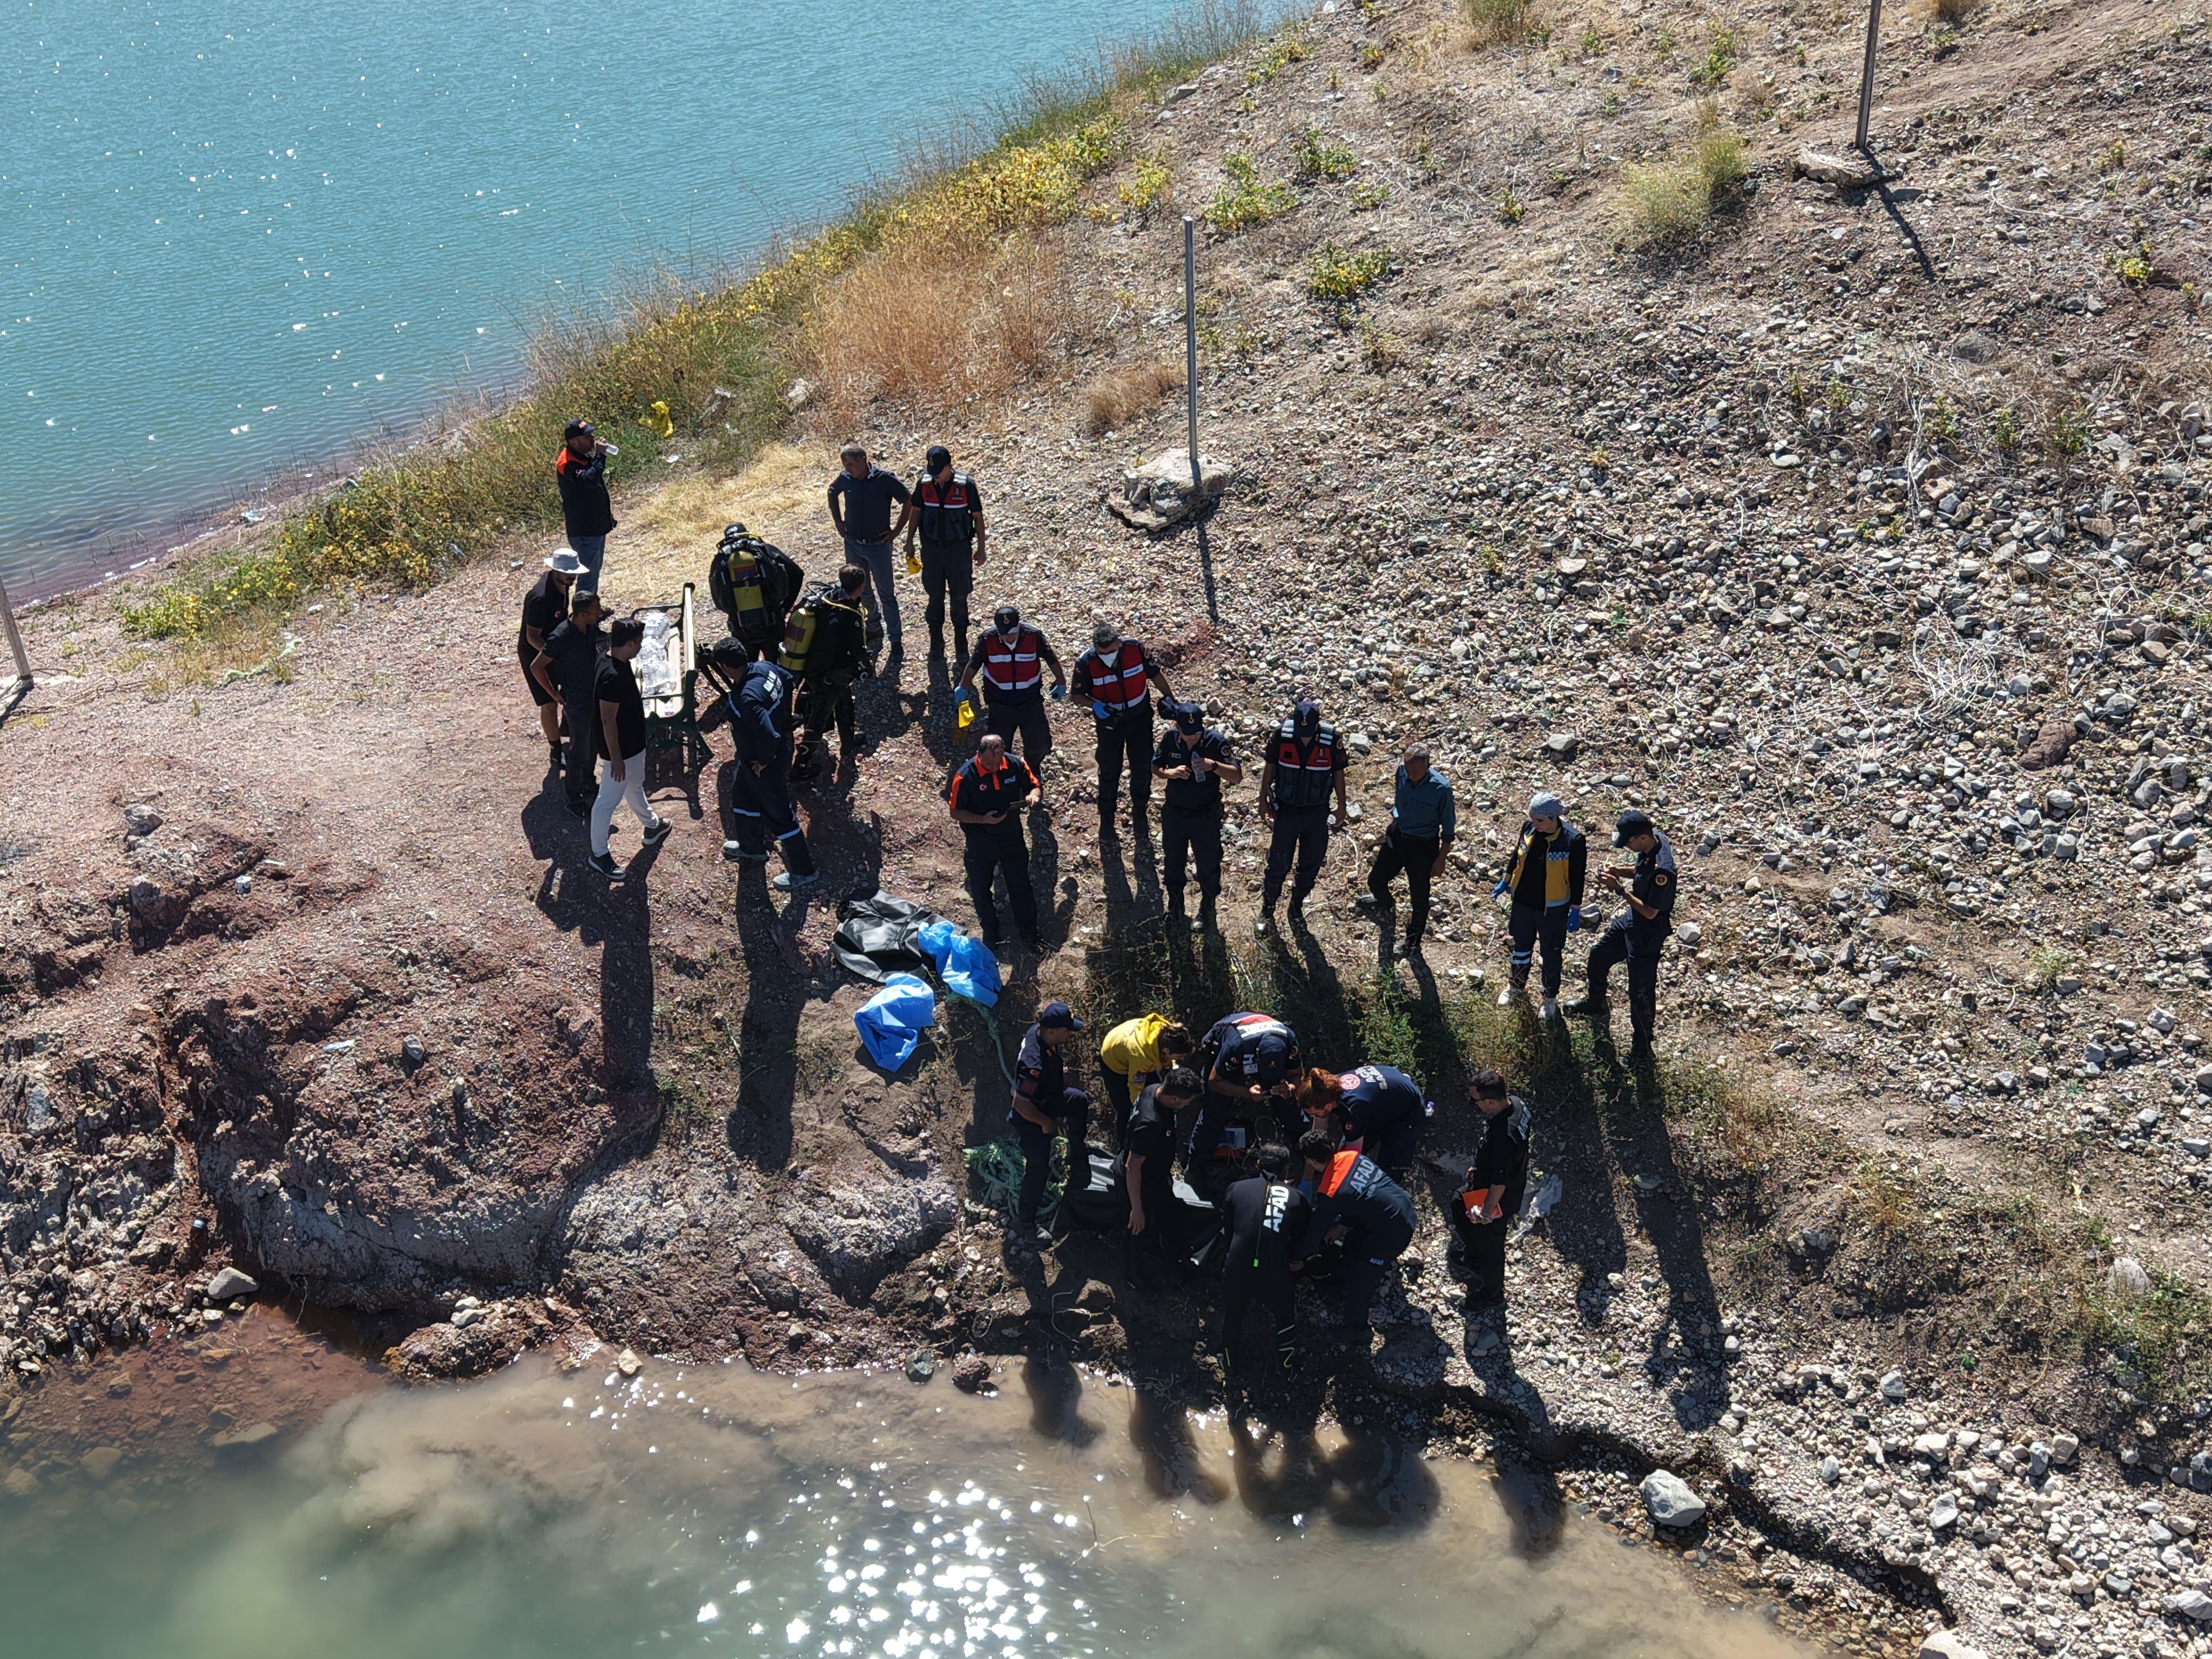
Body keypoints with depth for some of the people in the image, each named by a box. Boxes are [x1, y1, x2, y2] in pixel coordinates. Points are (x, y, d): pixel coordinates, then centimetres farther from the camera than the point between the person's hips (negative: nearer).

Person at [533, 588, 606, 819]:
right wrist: (555, 695, -12)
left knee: (594, 747, 25)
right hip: (578, 703, -7)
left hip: (596, 696, 8)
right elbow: (536, 667, -20)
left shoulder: (591, 629, -7)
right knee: (579, 754, 7)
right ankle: (575, 802, 23)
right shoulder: (562, 637, -29)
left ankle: (587, 783, 48)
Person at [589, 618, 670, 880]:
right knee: (608, 800, 6)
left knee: (635, 787, 31)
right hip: (619, 750, -10)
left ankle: (652, 827, 53)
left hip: (633, 743, 10)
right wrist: (616, 759, -22)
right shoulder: (612, 676, -34)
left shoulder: (615, 660, -4)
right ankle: (599, 855, 20)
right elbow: (608, 721, -29)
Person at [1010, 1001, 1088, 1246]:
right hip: (1030, 1118, -8)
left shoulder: (1037, 1032, -18)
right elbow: (1021, 1104, -34)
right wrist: (1047, 1123, -20)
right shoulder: (1035, 1065, -43)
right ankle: (1024, 1222, 21)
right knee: (1039, 1168, 2)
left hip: (1047, 1100, 8)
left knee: (1080, 1100, 22)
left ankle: (1076, 1154, 46)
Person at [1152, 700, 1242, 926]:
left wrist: (1214, 766, -40)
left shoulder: (1216, 742, -22)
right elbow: (1155, 768, -1)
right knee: (1173, 861, 23)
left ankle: (1208, 906, 42)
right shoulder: (1170, 740, -14)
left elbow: (1238, 776, -23)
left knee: (1208, 865, 16)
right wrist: (1170, 773, -23)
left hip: (1206, 817, -2)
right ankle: (1175, 902, 49)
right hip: (1174, 814, 3)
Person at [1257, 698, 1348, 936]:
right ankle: (1267, 910, 24)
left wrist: (1341, 806, 6)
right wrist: (1263, 800, 3)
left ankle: (1297, 907, 36)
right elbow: (1270, 768, -2)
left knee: (1310, 866, 14)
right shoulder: (1282, 735, -18)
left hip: (1317, 815, 1)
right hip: (1286, 812, -1)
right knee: (1278, 865, 3)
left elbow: (1338, 773, -2)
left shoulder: (1331, 740, -17)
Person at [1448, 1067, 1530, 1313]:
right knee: (1459, 1210, 32)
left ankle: (1492, 1294, 44)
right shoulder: (1516, 1104, -16)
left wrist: (1487, 1211, -15)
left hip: (1497, 1199, -9)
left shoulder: (1502, 1137, -43)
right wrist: (1478, 1166, 15)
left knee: (1489, 1246, 17)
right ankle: (1473, 1261, 58)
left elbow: (1500, 1182, -30)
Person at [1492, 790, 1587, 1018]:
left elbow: (1577, 878, -15)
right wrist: (1506, 882, 17)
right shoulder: (1529, 828, -11)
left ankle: (1550, 997, 35)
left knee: (1551, 954, 14)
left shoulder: (1573, 841, -24)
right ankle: (1517, 985, 47)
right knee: (1522, 945, 24)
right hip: (1523, 901, 4)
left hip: (1553, 908, -4)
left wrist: (1575, 910, -11)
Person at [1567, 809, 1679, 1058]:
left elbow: (1650, 912, -27)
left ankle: (1643, 1047, 25)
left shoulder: (1662, 869, -38)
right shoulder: (1653, 840, -11)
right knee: (1599, 955, 28)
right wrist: (1623, 871, -8)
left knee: (1641, 992, 5)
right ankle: (1595, 1003, 56)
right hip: (1631, 919, 10)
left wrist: (1619, 889, -24)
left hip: (1648, 934, -10)